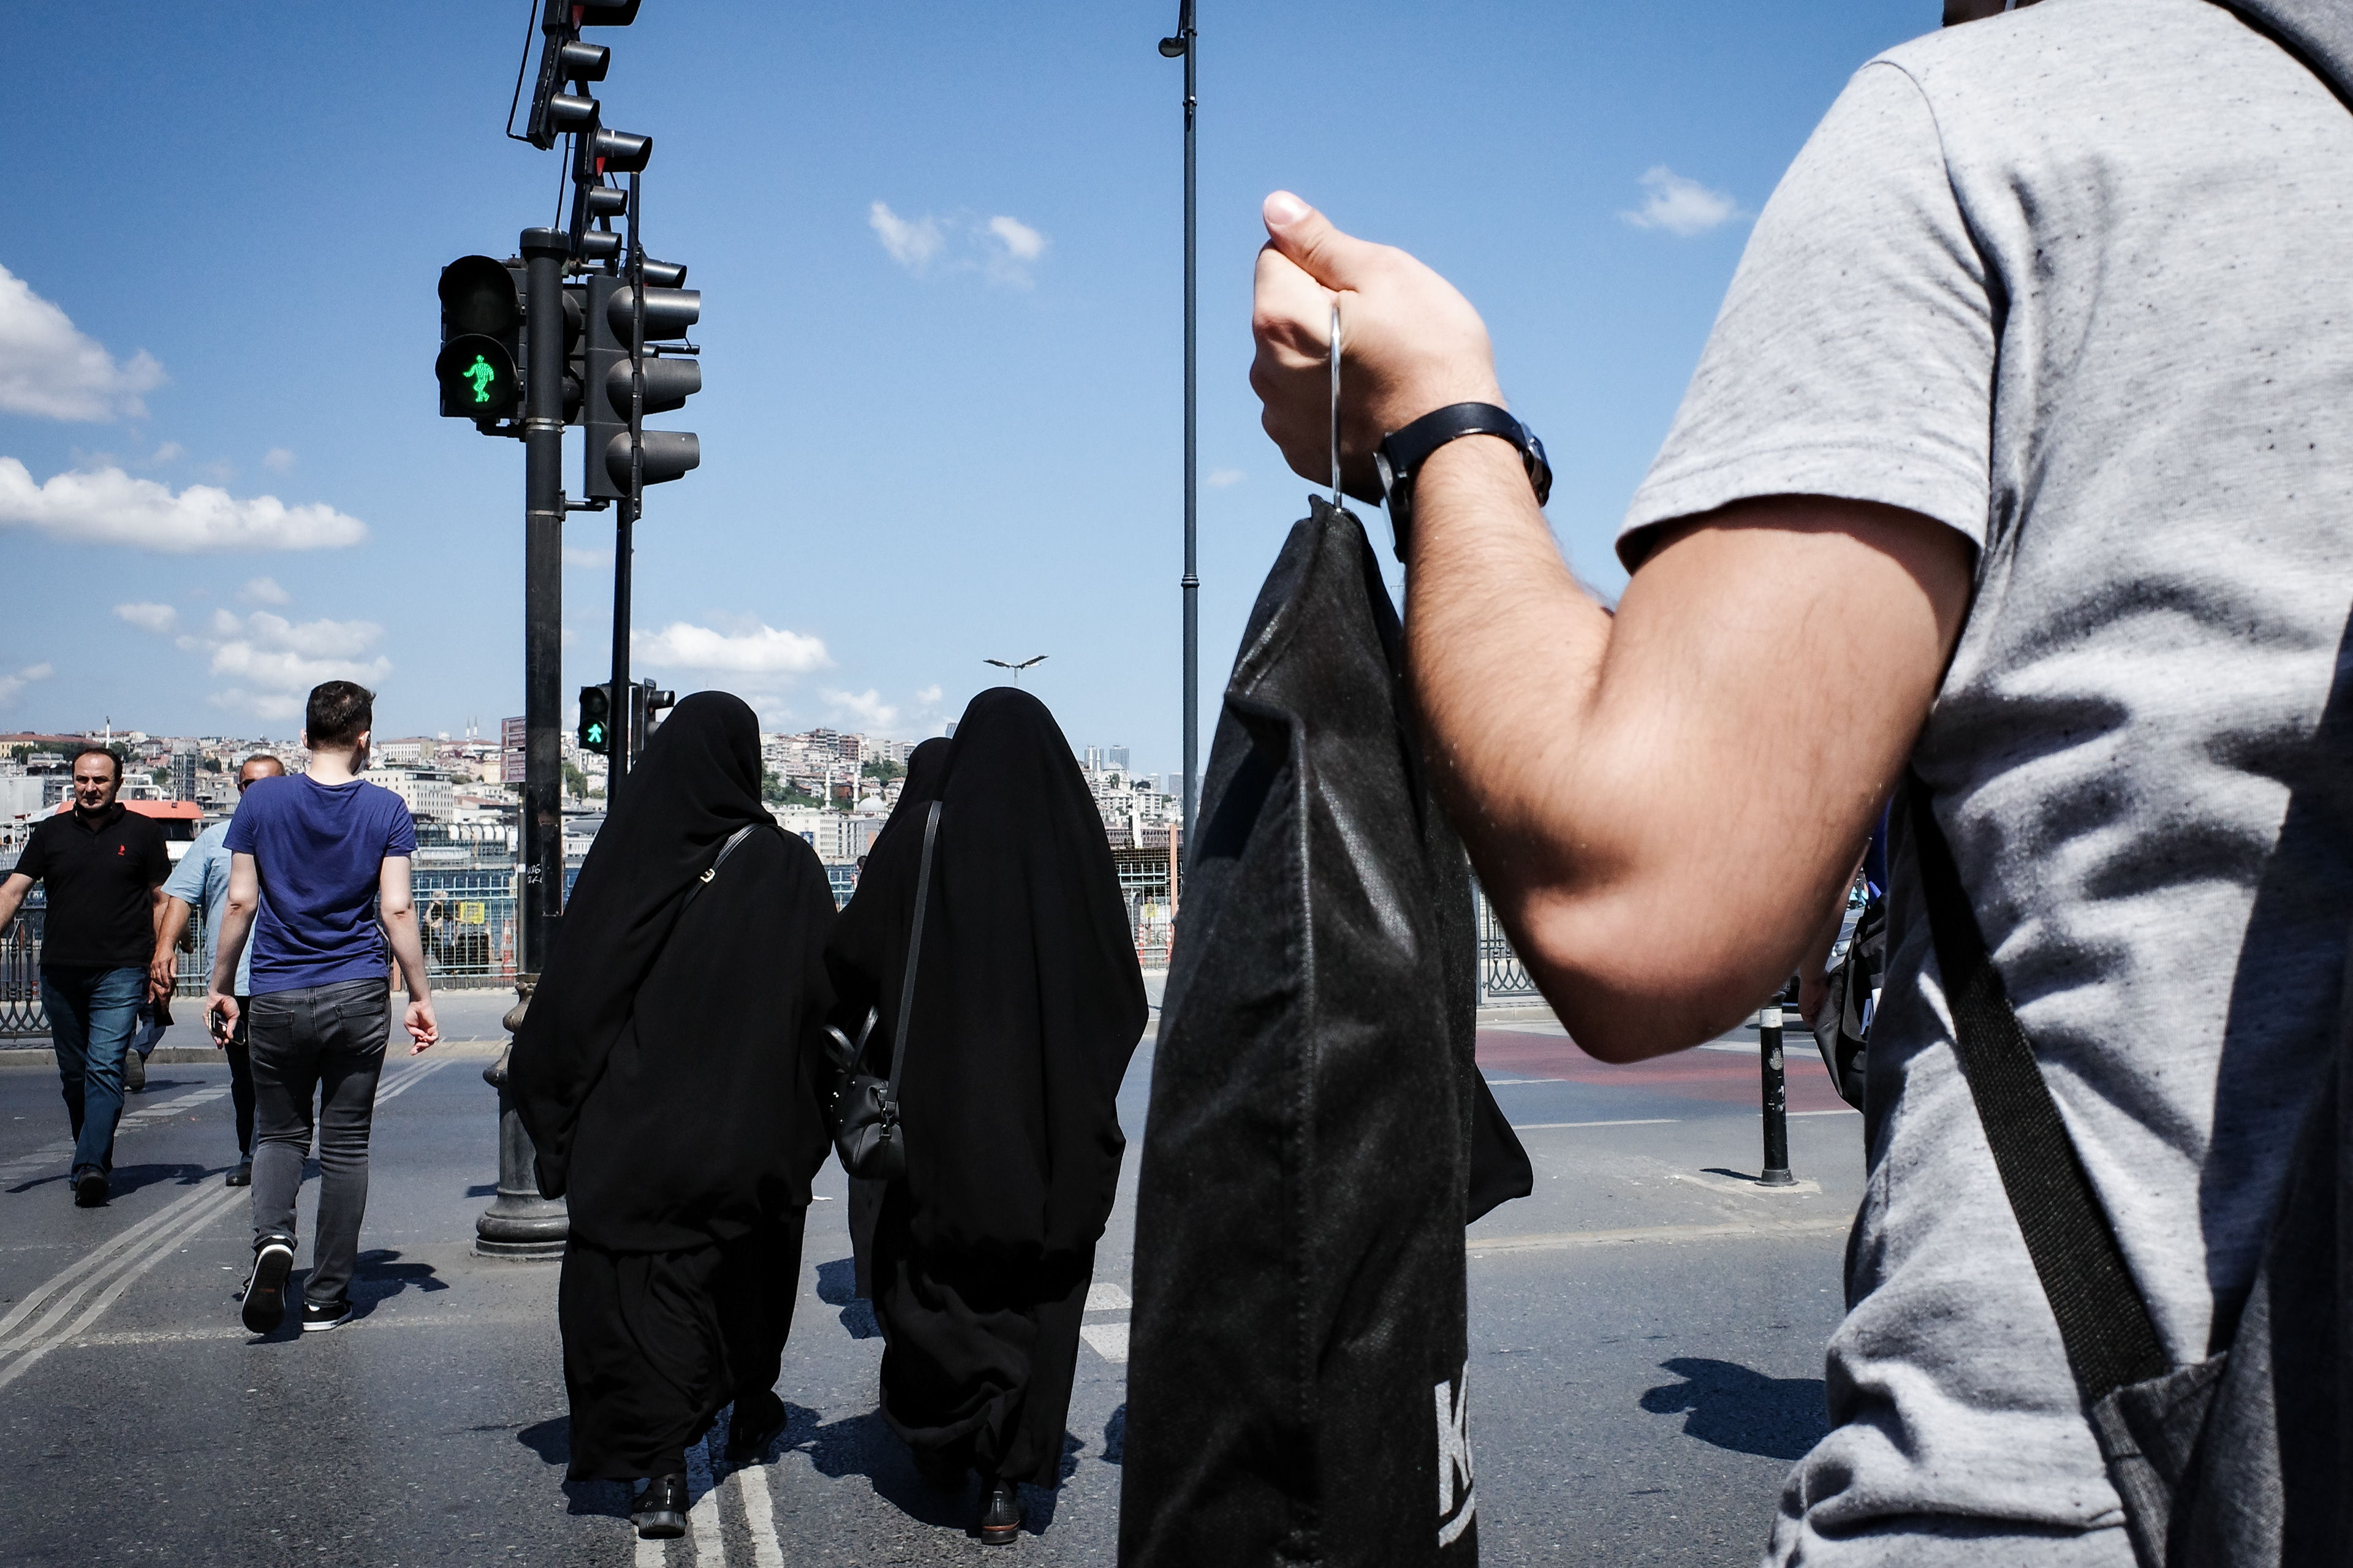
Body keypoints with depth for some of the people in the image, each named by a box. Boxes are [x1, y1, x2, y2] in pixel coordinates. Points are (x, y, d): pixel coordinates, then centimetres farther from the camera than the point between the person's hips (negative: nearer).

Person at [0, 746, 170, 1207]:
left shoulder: (143, 833, 3)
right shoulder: (51, 833, 8)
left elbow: (161, 900, 7)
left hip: (120, 972, -3)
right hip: (60, 973, 4)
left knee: (105, 1067, -14)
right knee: (74, 1074, 11)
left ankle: (91, 1166, -20)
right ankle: (94, 1159, 24)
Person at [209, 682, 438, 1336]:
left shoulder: (261, 800, -1)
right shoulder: (386, 809, -2)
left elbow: (240, 902, -1)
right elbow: (397, 910, -5)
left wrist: (221, 986, 9)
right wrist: (421, 997, 1)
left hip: (276, 999, 1)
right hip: (358, 999, 0)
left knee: (279, 1132, 16)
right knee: (345, 1143, 7)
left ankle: (272, 1237, -12)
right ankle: (327, 1298, 12)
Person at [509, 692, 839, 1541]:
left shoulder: (623, 857, -5)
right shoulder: (788, 868, -6)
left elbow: (569, 1000, -4)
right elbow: (828, 995, -6)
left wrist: (556, 1119, 5)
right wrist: (814, 1117, 2)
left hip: (637, 1123, -1)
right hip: (759, 1126, 1)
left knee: (645, 1284, 4)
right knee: (750, 1269, 21)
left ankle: (661, 1466, -8)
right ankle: (750, 1414, 39)